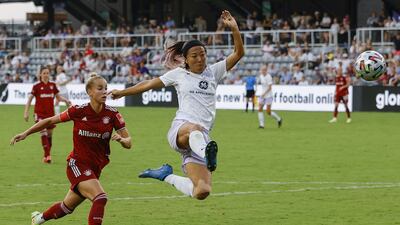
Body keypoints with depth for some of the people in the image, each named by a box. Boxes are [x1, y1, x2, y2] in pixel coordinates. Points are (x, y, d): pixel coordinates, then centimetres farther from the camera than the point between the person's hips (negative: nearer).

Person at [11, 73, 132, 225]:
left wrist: (121, 139, -28)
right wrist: (25, 133, -1)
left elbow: (128, 142, -5)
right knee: (100, 198, -27)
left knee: (67, 208, 21)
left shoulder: (112, 114, -8)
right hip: (77, 165, -5)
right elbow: (50, 121, 0)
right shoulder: (79, 111, -13)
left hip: (94, 169, 5)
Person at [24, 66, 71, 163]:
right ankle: (47, 155, -22)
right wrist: (26, 112, -11)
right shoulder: (36, 86, -6)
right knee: (43, 132, -18)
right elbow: (29, 99, -5)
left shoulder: (52, 85, 5)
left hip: (50, 113, 4)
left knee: (49, 133, 8)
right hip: (40, 113, -4)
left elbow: (58, 97, 13)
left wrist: (65, 100, -7)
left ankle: (46, 156, 22)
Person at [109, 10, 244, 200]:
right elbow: (149, 84, 26)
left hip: (202, 138, 3)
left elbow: (238, 53, 11)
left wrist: (234, 28, -3)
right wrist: (123, 92, 31)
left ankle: (167, 176, 12)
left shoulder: (213, 72, 17)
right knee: (194, 129, -44)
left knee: (202, 191, -14)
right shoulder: (178, 74, 15)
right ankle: (208, 155, -78)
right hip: (179, 129, -3)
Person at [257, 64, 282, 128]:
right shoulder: (261, 76, 6)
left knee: (268, 112, -6)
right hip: (262, 95, 7)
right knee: (260, 109, -6)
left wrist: (264, 94, -25)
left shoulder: (268, 77, -17)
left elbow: (270, 87, -20)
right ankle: (261, 124, -3)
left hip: (268, 96, -7)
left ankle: (278, 119, 17)